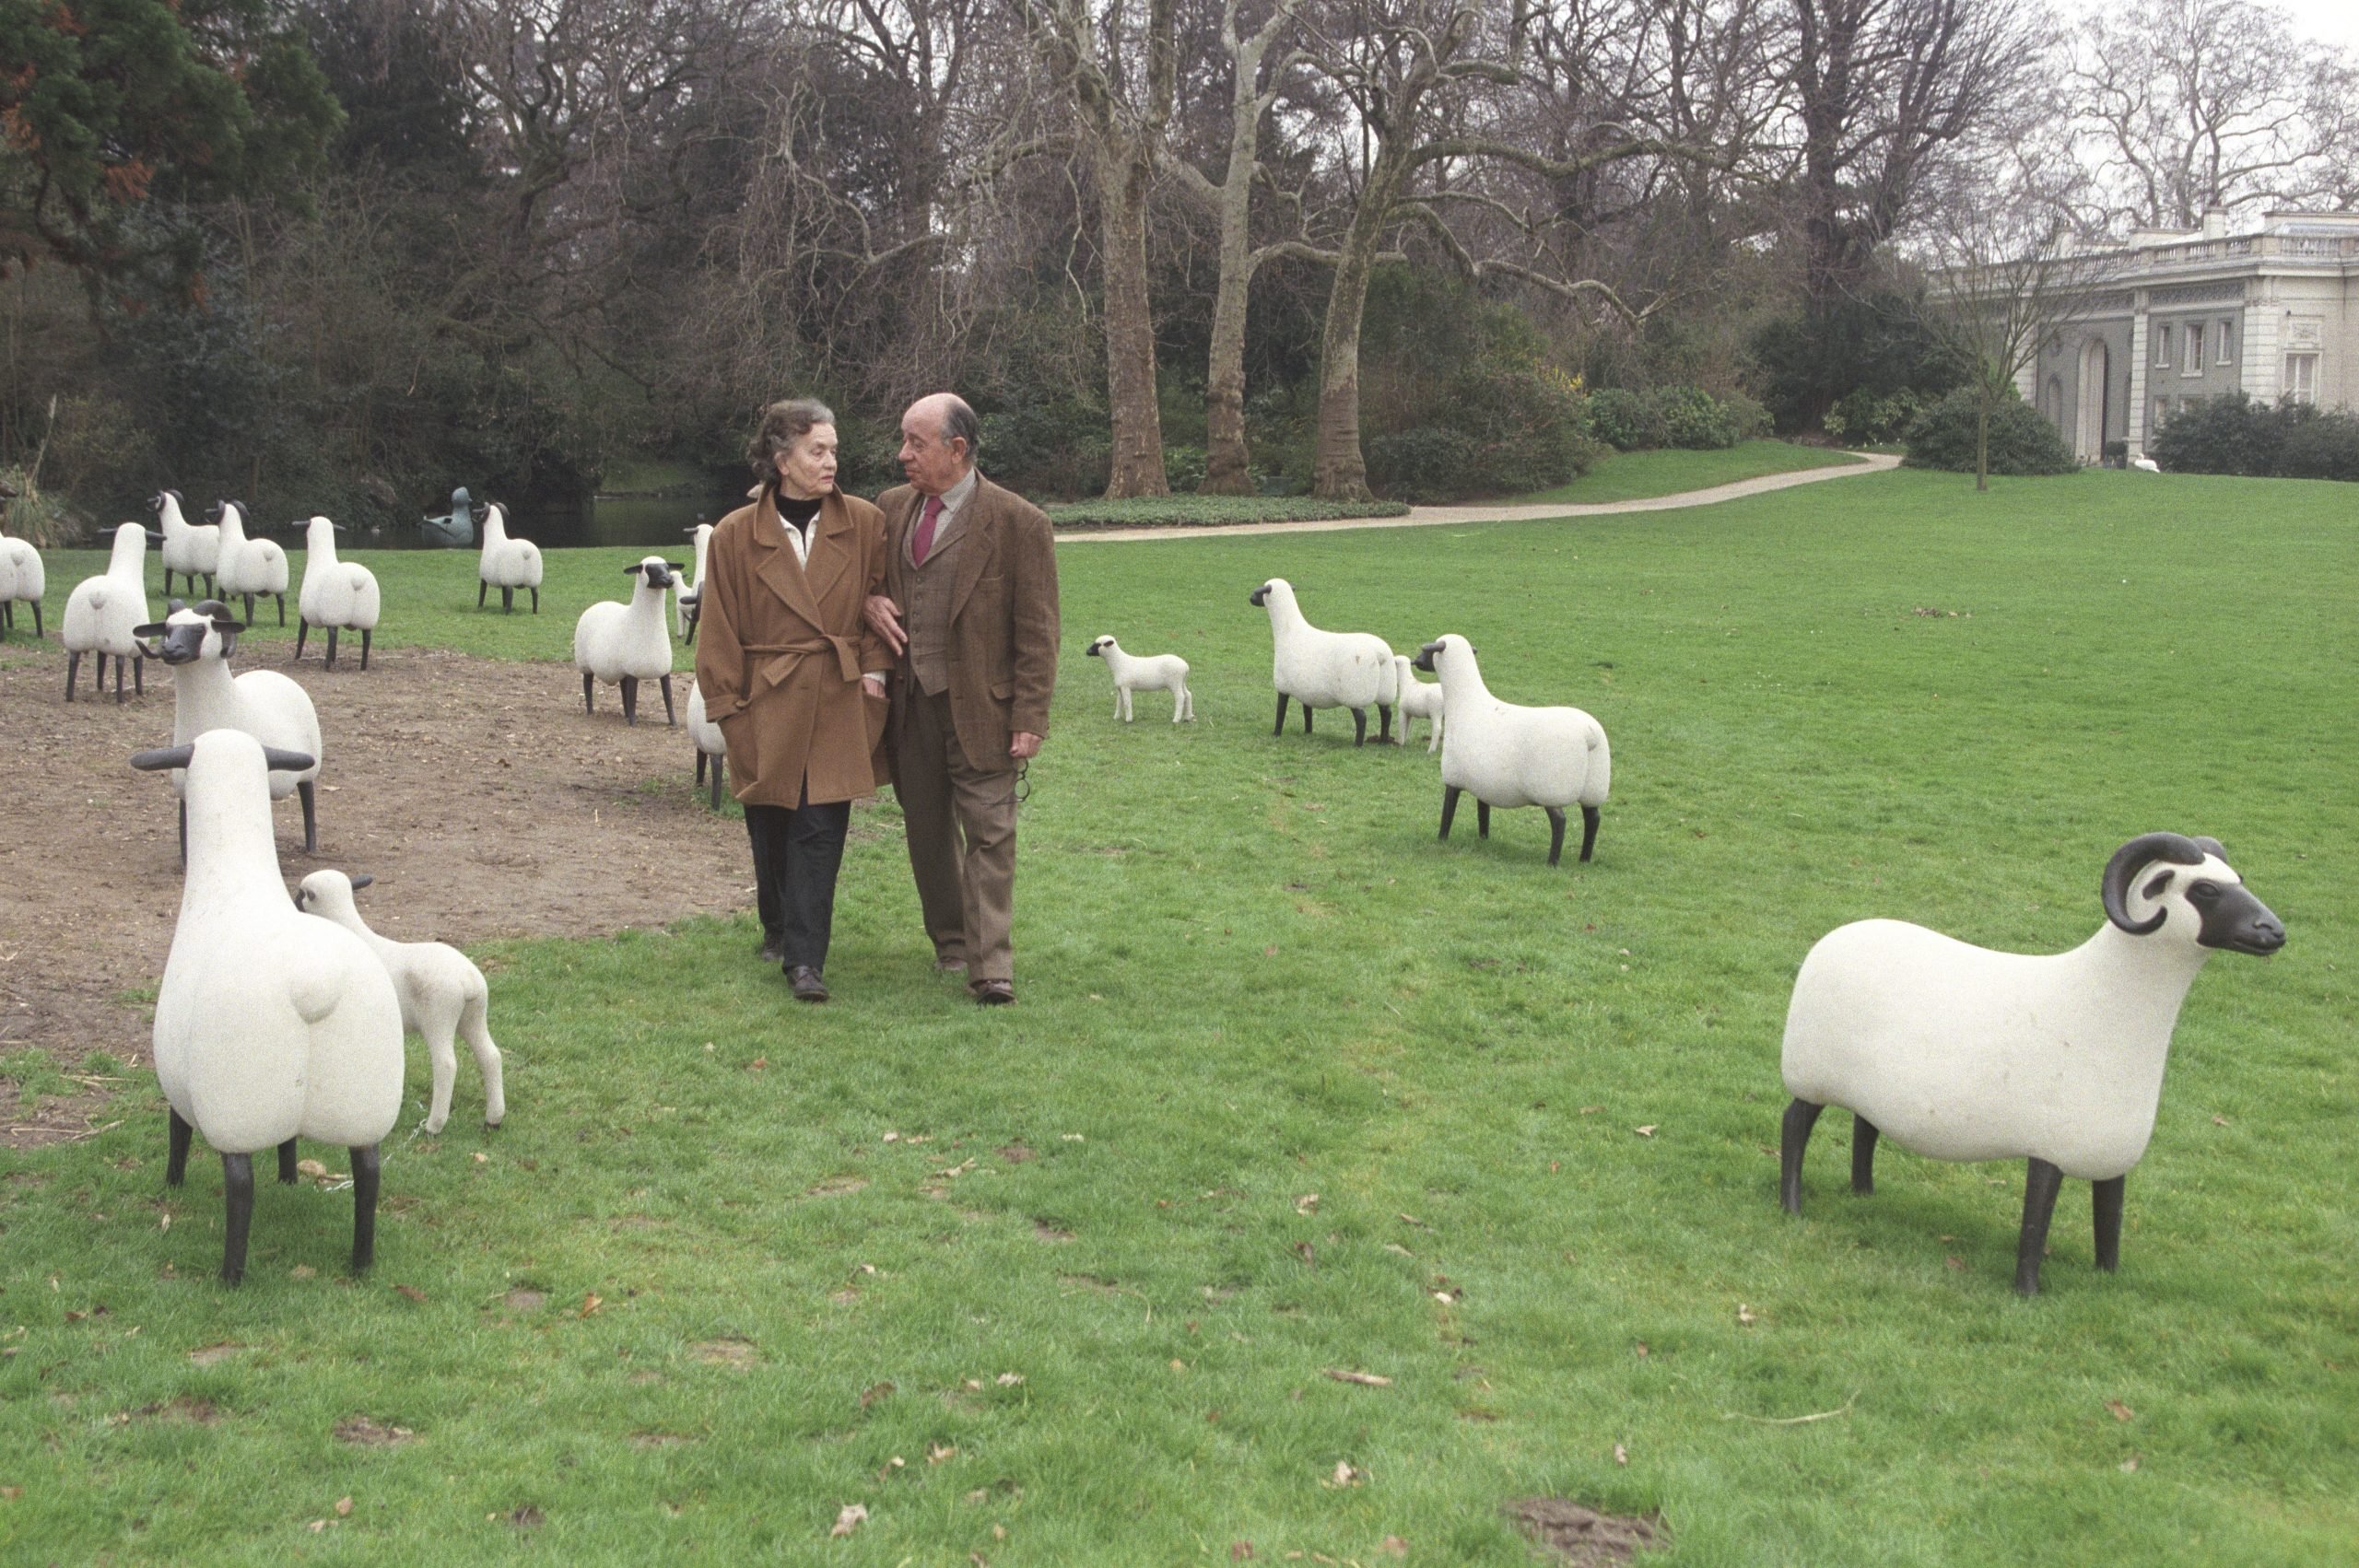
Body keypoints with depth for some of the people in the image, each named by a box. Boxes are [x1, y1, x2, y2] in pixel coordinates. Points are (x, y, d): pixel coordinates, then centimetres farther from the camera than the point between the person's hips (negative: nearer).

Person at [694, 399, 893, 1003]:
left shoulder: (865, 524, -1)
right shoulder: (735, 535, -3)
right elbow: (718, 632, 1)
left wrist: (874, 668, -2)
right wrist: (727, 706, -1)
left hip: (839, 703, 0)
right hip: (768, 703, 0)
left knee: (821, 828, -6)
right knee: (771, 829, 11)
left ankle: (805, 958, -2)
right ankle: (778, 930, 36)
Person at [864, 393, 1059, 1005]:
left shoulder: (1018, 522, -9)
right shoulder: (892, 507, 7)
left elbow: (1037, 631, -8)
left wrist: (1029, 718, -13)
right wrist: (869, 600, -2)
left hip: (980, 706, -5)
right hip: (910, 702, 6)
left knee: (989, 835, -4)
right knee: (926, 830, 14)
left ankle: (990, 965, -2)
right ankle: (949, 939, 30)